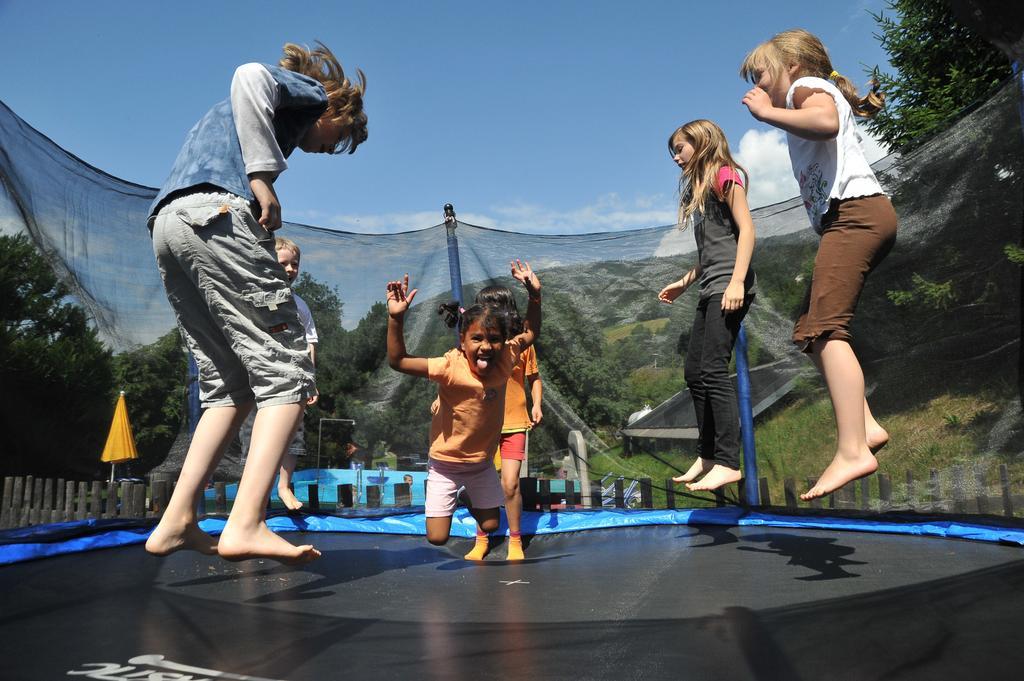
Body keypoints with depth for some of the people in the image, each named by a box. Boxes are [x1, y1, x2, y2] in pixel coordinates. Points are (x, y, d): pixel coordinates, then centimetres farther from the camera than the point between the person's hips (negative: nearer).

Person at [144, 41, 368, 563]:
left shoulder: (227, 114, 39)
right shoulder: (308, 91, 14)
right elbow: (250, 75, -8)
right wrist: (263, 178, -12)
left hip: (166, 224, 9)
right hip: (215, 214, -9)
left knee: (230, 387, 10)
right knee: (286, 376, -11)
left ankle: (177, 522, 5)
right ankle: (246, 525, -22)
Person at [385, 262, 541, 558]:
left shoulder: (504, 359, -15)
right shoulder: (450, 367, -29)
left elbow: (530, 333, 3)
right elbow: (398, 361, -35)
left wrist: (534, 294, -7)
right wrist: (396, 318, -47)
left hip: (482, 462, 4)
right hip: (446, 463, -4)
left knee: (490, 525, 16)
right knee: (437, 538, 0)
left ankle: (480, 539, 54)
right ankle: (449, 499, 32)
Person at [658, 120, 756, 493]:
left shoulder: (724, 175, 0)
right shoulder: (698, 187, 24)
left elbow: (746, 229, -11)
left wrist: (737, 282, -20)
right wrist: (684, 282, 25)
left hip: (728, 286, -9)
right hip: (711, 290, 10)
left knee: (713, 370, -16)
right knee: (694, 372, 7)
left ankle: (728, 462, -15)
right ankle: (707, 456, 13)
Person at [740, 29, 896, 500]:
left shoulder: (808, 85, 4)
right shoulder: (820, 98, 33)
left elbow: (826, 123, -20)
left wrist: (767, 112, -11)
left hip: (853, 210, -10)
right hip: (856, 218, 10)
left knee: (826, 328, -20)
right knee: (807, 330, 7)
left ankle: (852, 449, -26)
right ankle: (865, 426, 0)